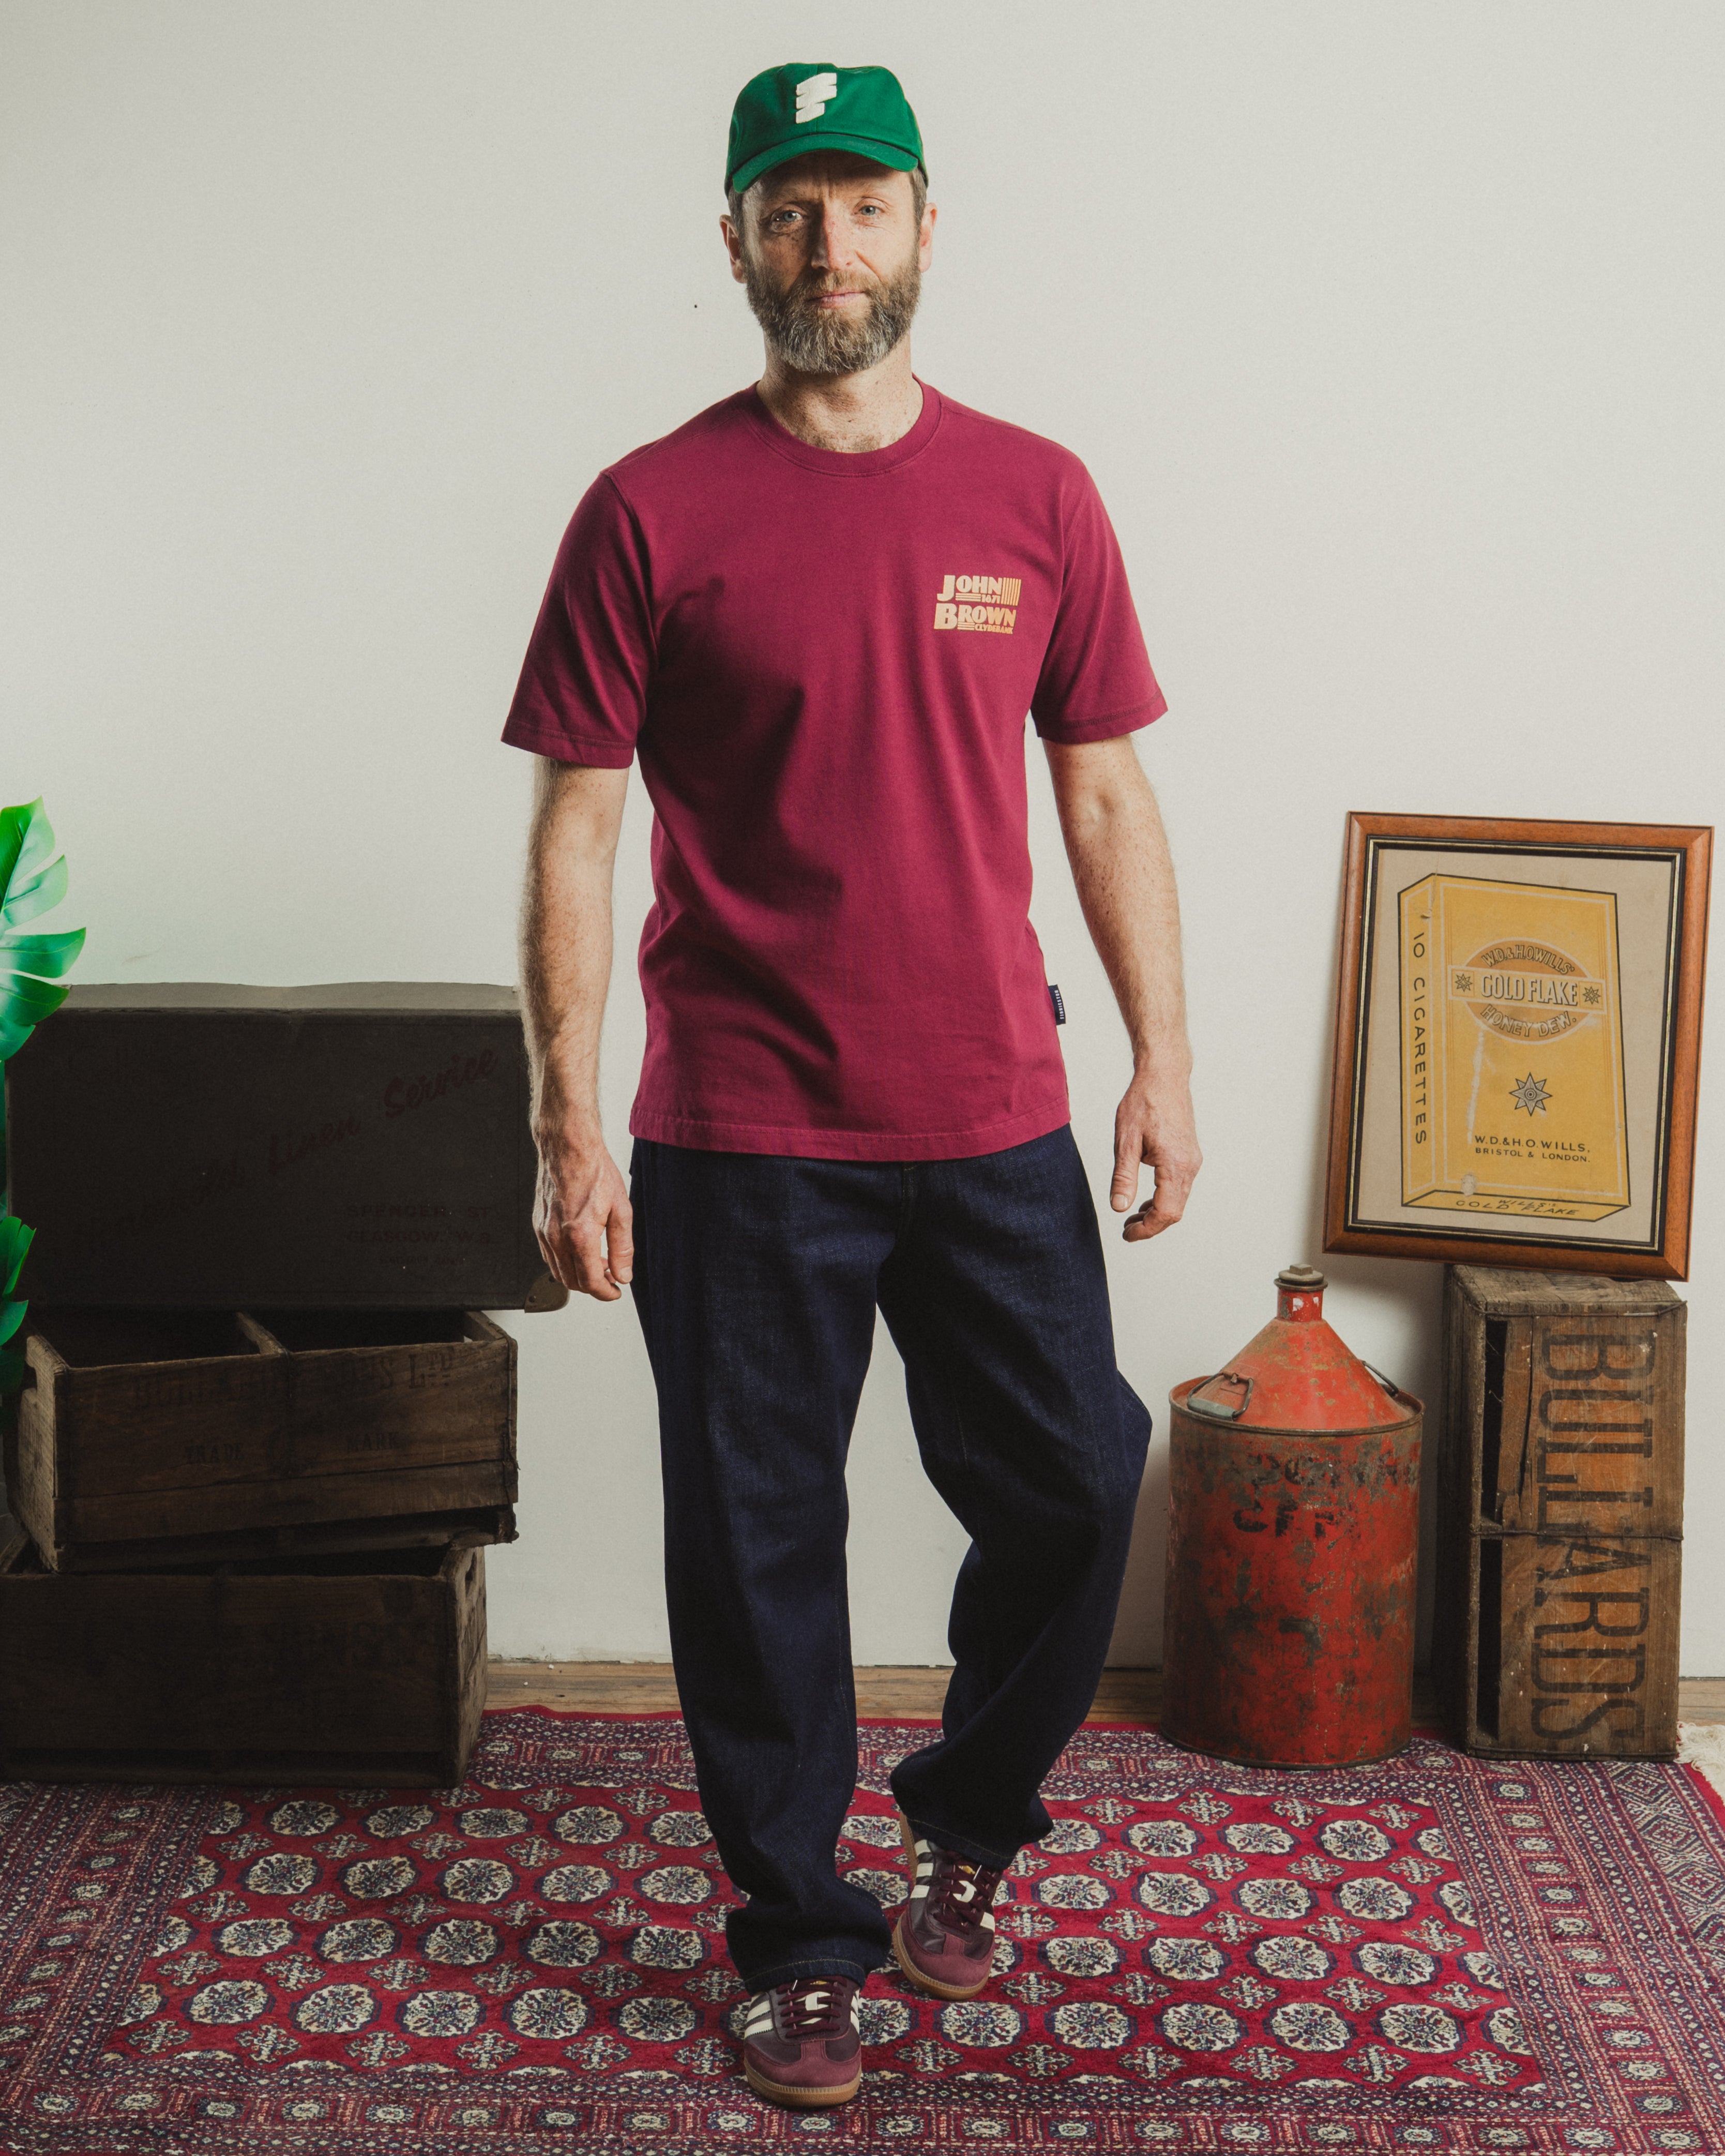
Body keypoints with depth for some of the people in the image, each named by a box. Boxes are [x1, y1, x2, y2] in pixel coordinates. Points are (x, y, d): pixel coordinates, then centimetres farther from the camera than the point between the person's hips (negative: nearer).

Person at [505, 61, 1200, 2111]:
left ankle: (964, 1826, 35)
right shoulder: (650, 512, -3)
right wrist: (568, 1129, -8)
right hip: (740, 1138, -2)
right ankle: (802, 1940, 26)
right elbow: (575, 831, -3)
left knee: (1075, 1490, 7)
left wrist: (1163, 1063, 4)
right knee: (759, 1551, 7)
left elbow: (1109, 802, 9)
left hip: (996, 1119, 3)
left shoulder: (1035, 497, 5)